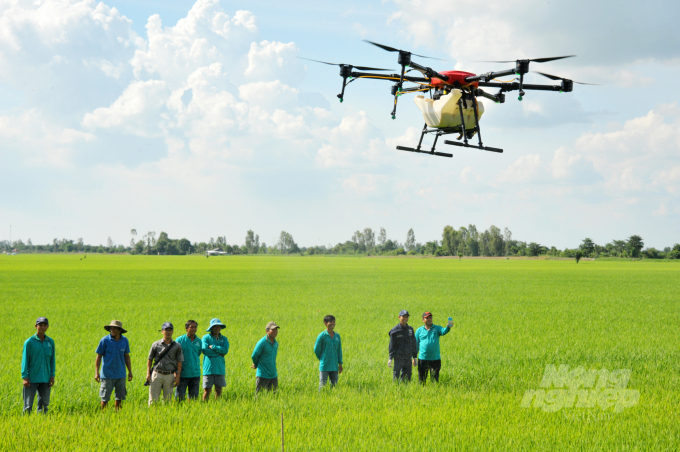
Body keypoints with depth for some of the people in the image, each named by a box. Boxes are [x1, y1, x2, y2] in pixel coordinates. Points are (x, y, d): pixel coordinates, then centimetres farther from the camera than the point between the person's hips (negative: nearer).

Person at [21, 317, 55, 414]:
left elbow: (52, 359, 13)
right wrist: (25, 377, -9)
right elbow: (25, 359, -3)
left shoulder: (50, 342, 9)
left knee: (44, 403, 6)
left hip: (45, 380, 4)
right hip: (32, 379, -4)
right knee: (28, 405, -3)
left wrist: (52, 375, 5)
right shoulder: (29, 342, -3)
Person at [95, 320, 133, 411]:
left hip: (121, 375, 3)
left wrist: (130, 371, 14)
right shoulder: (105, 340, -7)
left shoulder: (124, 340, 4)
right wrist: (96, 372, -7)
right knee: (105, 398, -1)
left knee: (120, 397, 8)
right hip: (107, 375, -3)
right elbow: (99, 356, -2)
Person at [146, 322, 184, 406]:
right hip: (157, 374, 0)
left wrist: (177, 376, -2)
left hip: (170, 376, 0)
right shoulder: (156, 345, 6)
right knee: (153, 399, -4)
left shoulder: (177, 346, 6)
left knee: (167, 399, 3)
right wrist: (148, 373, 0)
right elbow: (150, 359, 10)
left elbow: (179, 362, 5)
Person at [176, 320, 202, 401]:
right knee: (179, 397, -3)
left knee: (194, 397, 6)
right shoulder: (180, 340, -2)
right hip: (183, 374, -3)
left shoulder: (199, 342, 8)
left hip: (195, 374, 3)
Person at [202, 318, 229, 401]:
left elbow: (225, 350, -6)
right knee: (207, 390, -3)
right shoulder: (206, 338, 1)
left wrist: (213, 347, -10)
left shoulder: (224, 339, 11)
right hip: (208, 369, -3)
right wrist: (219, 353, -8)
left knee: (219, 390, 5)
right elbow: (205, 350, -13)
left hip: (219, 368, 3)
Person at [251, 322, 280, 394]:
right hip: (262, 375, -6)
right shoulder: (262, 343, -15)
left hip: (273, 375, 6)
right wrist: (256, 365, 12)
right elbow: (254, 356, -7)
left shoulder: (276, 343, 7)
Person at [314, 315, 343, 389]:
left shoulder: (337, 336, 7)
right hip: (324, 366, -5)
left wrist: (340, 364, 10)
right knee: (322, 385, -3)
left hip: (334, 366, 5)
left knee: (334, 385, 8)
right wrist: (322, 360, 8)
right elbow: (316, 350, -2)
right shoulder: (322, 336, -8)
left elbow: (339, 350, 12)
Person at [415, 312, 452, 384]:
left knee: (435, 380, 4)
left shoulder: (437, 328, 5)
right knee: (421, 380, 5)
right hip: (423, 359, 1)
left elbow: (443, 332, -17)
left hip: (435, 359, -1)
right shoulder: (419, 330, 8)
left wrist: (448, 328, -40)